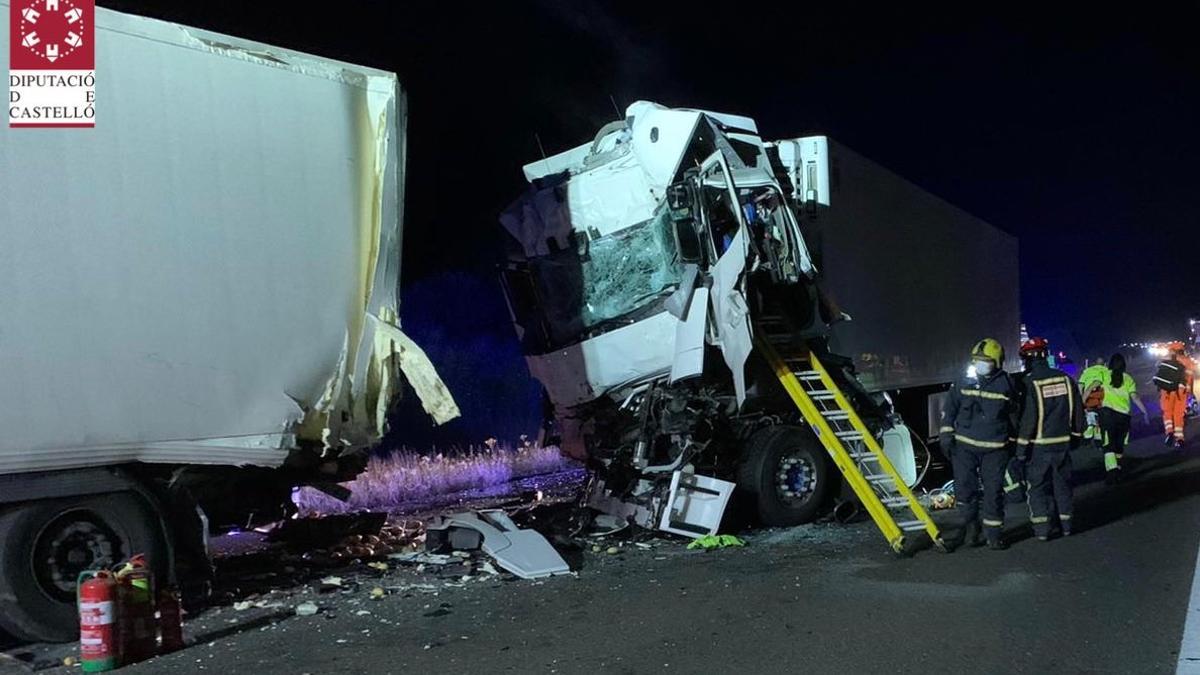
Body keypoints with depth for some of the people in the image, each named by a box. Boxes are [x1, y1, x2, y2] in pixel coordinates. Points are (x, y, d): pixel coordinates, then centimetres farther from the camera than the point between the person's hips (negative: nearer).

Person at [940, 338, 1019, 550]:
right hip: (964, 446, 2)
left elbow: (1014, 417, 11)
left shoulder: (1006, 386, 0)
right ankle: (969, 529, 15)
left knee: (993, 491, 2)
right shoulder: (963, 385, 4)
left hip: (995, 449, -1)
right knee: (965, 489, 2)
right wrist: (946, 435, 4)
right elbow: (949, 410, 11)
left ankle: (994, 533, 13)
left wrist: (1014, 444, 13)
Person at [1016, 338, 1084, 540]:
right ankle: (1065, 525, 24)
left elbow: (1026, 419, -17)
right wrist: (1076, 436, 20)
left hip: (1039, 445, -5)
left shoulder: (1029, 384, -16)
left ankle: (1041, 528, 3)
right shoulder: (1066, 379, 2)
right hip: (1063, 442, 5)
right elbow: (1078, 411, 9)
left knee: (1038, 485, 4)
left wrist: (1021, 446, -10)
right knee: (1062, 483, 16)